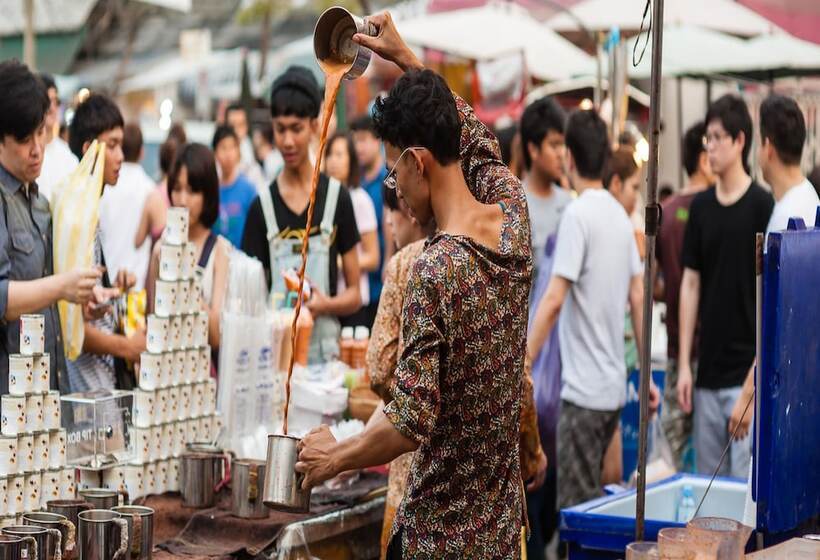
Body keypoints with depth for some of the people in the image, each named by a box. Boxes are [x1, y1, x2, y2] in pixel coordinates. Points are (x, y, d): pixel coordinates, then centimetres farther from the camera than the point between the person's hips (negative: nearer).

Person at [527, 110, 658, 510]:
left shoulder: (577, 214, -12)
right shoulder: (621, 215, 10)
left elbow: (553, 301, -19)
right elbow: (638, 300, 12)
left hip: (584, 390, -8)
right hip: (615, 387, 8)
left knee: (576, 507, -3)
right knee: (594, 499, 16)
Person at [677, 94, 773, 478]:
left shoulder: (762, 206, -6)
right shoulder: (700, 207, 8)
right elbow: (690, 284, 10)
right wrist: (684, 364, 5)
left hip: (746, 370, -5)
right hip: (707, 372, 5)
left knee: (744, 482, -4)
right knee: (706, 479, 11)